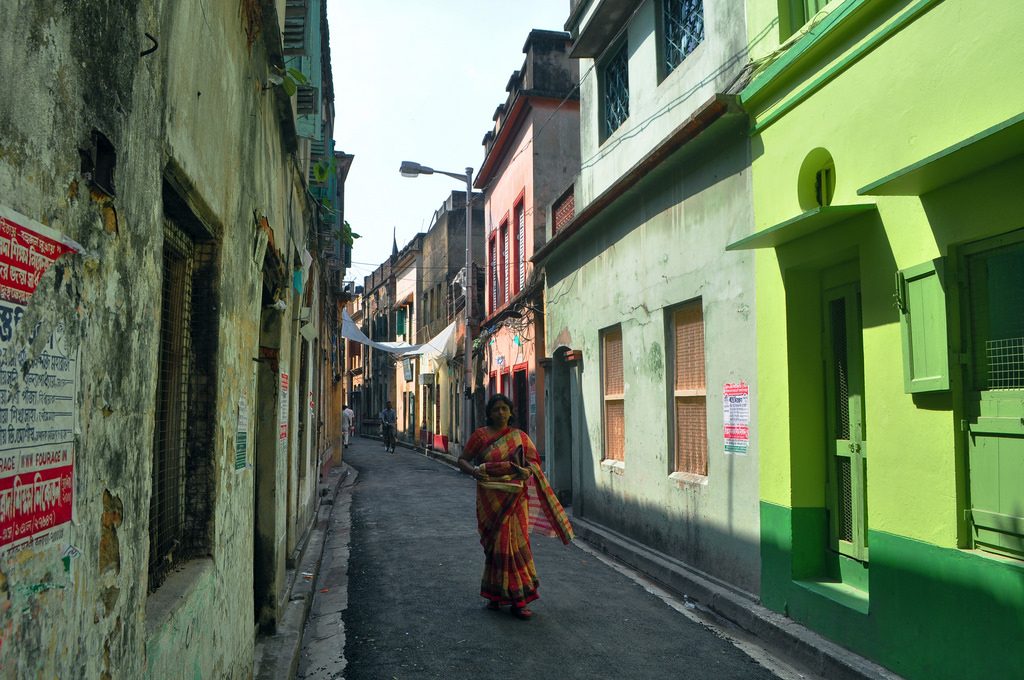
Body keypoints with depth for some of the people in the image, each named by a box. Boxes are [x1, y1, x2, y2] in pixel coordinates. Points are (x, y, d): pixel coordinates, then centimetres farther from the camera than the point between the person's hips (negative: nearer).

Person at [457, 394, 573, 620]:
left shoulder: (520, 437, 6)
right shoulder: (480, 436, 2)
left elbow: (533, 462, 8)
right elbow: (462, 460, 4)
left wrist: (527, 471, -15)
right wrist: (474, 471, -17)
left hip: (515, 498, 1)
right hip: (490, 500, -1)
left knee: (514, 543, -1)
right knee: (495, 544, 3)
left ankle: (516, 599, 5)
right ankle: (495, 593, 18)